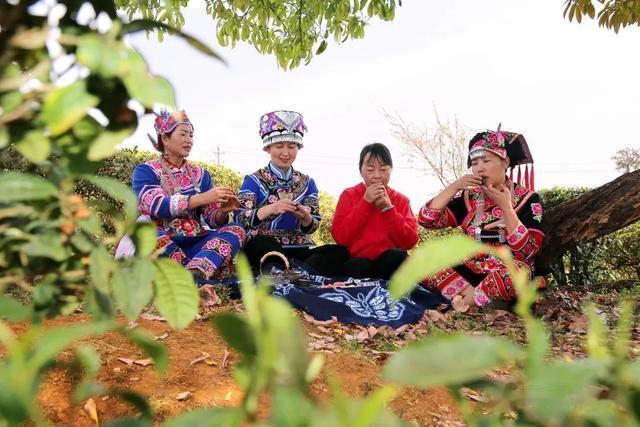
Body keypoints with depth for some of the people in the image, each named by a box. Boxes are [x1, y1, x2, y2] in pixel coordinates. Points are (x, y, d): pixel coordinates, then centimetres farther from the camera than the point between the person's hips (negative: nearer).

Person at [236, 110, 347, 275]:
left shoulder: (307, 182, 14)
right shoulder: (254, 180, 5)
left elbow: (311, 227, 7)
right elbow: (240, 219, -9)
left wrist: (305, 218, -16)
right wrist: (270, 209, -25)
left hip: (299, 250, 4)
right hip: (263, 248, -4)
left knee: (339, 251, -26)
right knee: (259, 243, -39)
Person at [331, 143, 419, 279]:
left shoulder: (401, 200, 11)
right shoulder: (349, 195, 7)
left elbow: (409, 242, -2)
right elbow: (340, 237, -7)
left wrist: (388, 208, -10)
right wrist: (365, 202, -10)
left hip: (390, 262, 2)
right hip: (357, 263, -2)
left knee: (399, 255, -31)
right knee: (360, 266, -35)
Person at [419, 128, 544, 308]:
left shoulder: (527, 198, -2)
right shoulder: (468, 197, 8)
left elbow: (528, 251, -15)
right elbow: (427, 219, -3)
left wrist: (506, 207, -18)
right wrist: (455, 187, -10)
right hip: (468, 273, 4)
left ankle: (464, 303, -19)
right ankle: (478, 299, -23)